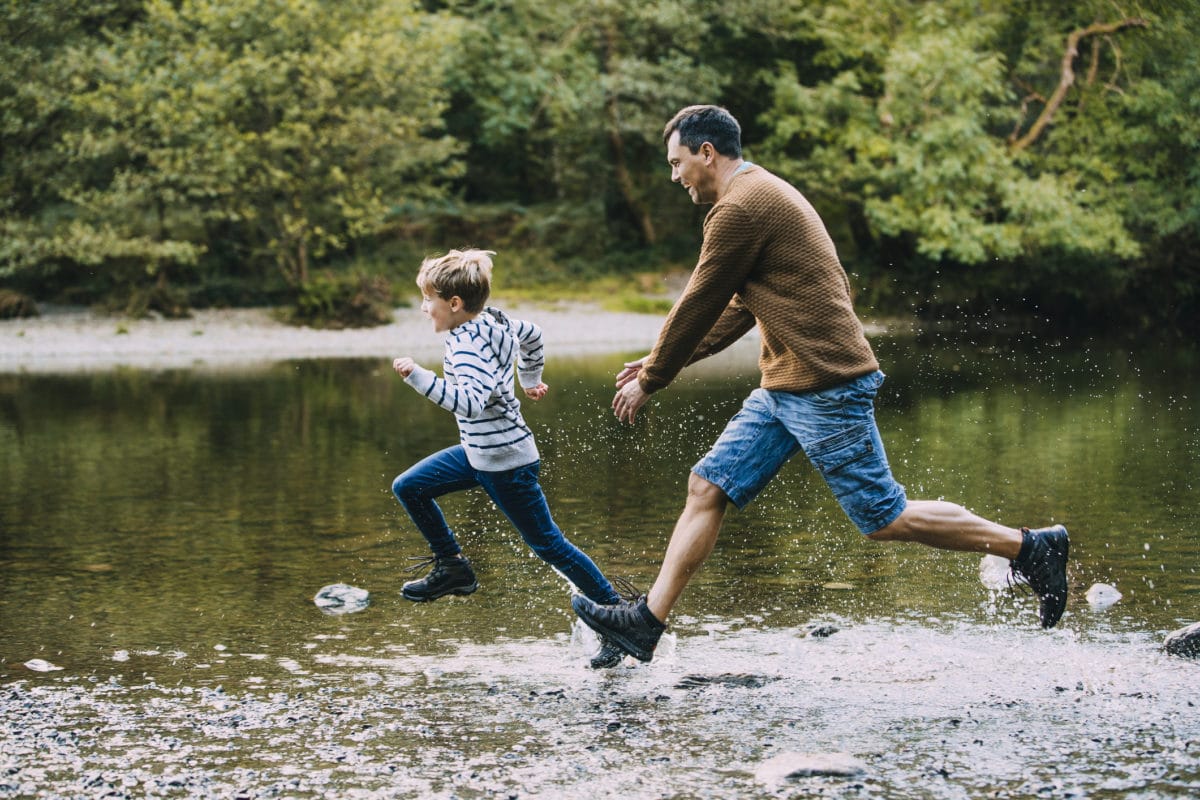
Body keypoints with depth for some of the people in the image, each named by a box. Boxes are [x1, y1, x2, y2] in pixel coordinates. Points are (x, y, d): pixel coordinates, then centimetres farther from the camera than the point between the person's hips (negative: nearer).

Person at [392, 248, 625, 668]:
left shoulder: (468, 347, -25)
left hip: (505, 463, -10)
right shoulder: (494, 321, 2)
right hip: (479, 452, 10)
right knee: (408, 488, 12)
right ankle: (452, 568, 20)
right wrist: (530, 378, 34)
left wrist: (419, 377, -39)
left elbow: (470, 401, -39)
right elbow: (531, 334, 20)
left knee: (548, 544, -2)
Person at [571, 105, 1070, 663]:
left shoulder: (741, 208, -14)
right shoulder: (765, 195, 18)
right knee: (707, 487, 5)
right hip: (785, 389, 10)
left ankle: (1031, 547, 5)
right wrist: (660, 362, 23)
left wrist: (650, 380, 3)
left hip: (824, 387, -10)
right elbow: (740, 307, 25)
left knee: (885, 521, -5)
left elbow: (698, 305, -10)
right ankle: (646, 622, 6)